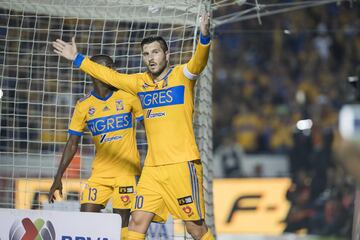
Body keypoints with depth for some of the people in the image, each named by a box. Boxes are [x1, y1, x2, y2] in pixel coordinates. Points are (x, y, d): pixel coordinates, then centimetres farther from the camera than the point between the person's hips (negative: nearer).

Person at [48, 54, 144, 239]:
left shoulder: (128, 96, -2)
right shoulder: (83, 106, 3)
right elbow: (72, 144, 8)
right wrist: (58, 178, 3)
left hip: (127, 170, -2)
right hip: (100, 173, 2)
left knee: (121, 222, -7)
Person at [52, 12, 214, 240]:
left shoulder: (181, 75, -1)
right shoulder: (140, 82, 15)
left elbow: (198, 62, -20)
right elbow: (110, 75, 25)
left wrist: (204, 37, -40)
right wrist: (77, 58, 27)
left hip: (182, 164, -5)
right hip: (152, 167, 6)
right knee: (137, 222, -1)